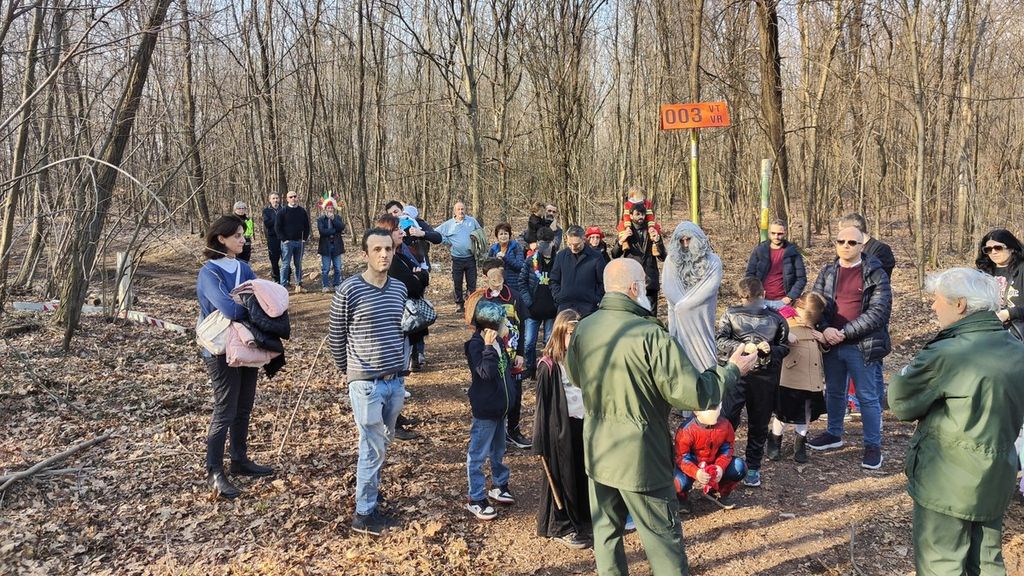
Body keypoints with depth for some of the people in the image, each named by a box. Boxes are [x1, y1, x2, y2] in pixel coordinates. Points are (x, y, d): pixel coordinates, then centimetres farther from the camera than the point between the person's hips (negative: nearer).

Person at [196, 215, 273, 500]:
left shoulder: (244, 268, 6)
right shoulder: (209, 272, -17)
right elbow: (229, 309, -29)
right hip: (222, 352, -7)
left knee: (244, 409, 16)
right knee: (224, 412, 0)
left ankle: (240, 461, 31)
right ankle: (215, 473, 12)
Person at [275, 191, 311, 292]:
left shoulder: (302, 211, 8)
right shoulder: (283, 211, -3)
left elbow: (306, 226, 14)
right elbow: (277, 227, -3)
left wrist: (305, 238, 3)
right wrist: (284, 239, -9)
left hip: (300, 242, 4)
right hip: (287, 242, -3)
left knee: (298, 264, 10)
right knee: (286, 264, -3)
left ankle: (299, 284, 17)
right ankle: (283, 285, 0)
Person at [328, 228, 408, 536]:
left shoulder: (400, 288, 4)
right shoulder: (349, 290, -13)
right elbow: (335, 336, -2)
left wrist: (402, 360, 12)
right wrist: (346, 370, 8)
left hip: (396, 381, 6)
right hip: (366, 384, -5)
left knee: (383, 444, 18)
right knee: (373, 449, 0)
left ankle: (370, 491, 37)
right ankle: (364, 514, 14)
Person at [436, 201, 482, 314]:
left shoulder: (472, 221, 5)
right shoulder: (448, 224, 2)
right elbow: (436, 233, 5)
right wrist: (446, 241, -1)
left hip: (471, 258, 0)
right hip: (457, 259, 0)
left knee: (472, 283, 4)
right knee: (457, 283, 5)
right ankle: (459, 304, 16)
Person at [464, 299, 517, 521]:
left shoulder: (497, 341, 4)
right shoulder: (476, 344, -21)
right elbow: (487, 372, -32)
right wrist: (488, 348, -37)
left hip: (500, 406, 9)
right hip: (485, 410, -9)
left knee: (498, 451, 23)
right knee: (478, 455, 3)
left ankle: (499, 485, 39)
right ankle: (476, 499, 11)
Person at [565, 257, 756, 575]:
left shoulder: (582, 329, -4)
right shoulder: (650, 335, -23)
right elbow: (693, 395, -21)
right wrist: (731, 370, -4)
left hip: (597, 452, 6)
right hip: (639, 457, -5)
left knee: (605, 531, 19)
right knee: (663, 541, 10)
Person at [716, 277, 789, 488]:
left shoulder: (776, 319, 4)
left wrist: (771, 350, -11)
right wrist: (742, 346, -10)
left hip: (764, 377, 1)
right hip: (735, 372, -1)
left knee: (759, 424, 7)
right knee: (727, 419, 0)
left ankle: (753, 467, 20)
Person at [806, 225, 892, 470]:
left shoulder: (875, 273, -7)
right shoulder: (827, 272, 7)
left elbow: (878, 311, -14)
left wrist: (845, 332, -18)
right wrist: (825, 329, -15)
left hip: (861, 346, -5)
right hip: (832, 344, 5)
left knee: (868, 397, 4)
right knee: (834, 392, 18)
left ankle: (873, 445, 17)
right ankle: (834, 433, 35)